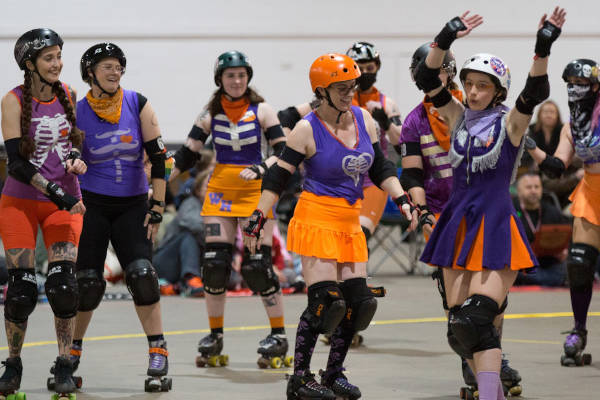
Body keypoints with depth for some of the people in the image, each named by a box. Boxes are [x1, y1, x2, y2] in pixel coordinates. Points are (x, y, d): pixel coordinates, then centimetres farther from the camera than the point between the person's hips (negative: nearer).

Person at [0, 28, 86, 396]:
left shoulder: (68, 94, 2)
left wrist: (76, 158, -3)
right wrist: (55, 192, -24)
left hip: (65, 203, 3)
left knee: (63, 282, -10)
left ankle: (65, 367, 1)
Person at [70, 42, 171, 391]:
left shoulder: (138, 104, -2)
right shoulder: (77, 113, -4)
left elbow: (158, 157, -1)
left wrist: (157, 207, -5)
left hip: (132, 205, 1)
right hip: (91, 205, -1)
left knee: (142, 275, -13)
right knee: (87, 282, -5)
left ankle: (158, 354, -5)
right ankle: (72, 353, 14)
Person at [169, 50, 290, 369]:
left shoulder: (261, 110, -3)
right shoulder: (210, 114, 4)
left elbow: (284, 152, -7)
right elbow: (187, 154, 7)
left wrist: (259, 170, -23)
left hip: (255, 190, -3)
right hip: (220, 189, 3)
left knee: (257, 265, -9)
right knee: (214, 262, -2)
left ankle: (279, 336, 2)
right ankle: (215, 337, 11)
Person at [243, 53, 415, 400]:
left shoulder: (364, 120, 6)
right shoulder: (307, 130, -10)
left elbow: (381, 169, 15)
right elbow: (278, 177, -7)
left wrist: (403, 200, 4)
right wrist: (258, 220, -10)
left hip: (351, 221, 6)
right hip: (317, 218, -6)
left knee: (359, 301, 3)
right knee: (325, 301, -13)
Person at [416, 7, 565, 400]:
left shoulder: (510, 122, -2)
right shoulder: (459, 117, 9)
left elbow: (535, 92, -19)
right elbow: (428, 79, 1)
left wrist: (543, 50, -33)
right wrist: (445, 40, -13)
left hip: (495, 227, -5)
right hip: (458, 225, 5)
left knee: (477, 319, -17)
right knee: (460, 327, 5)